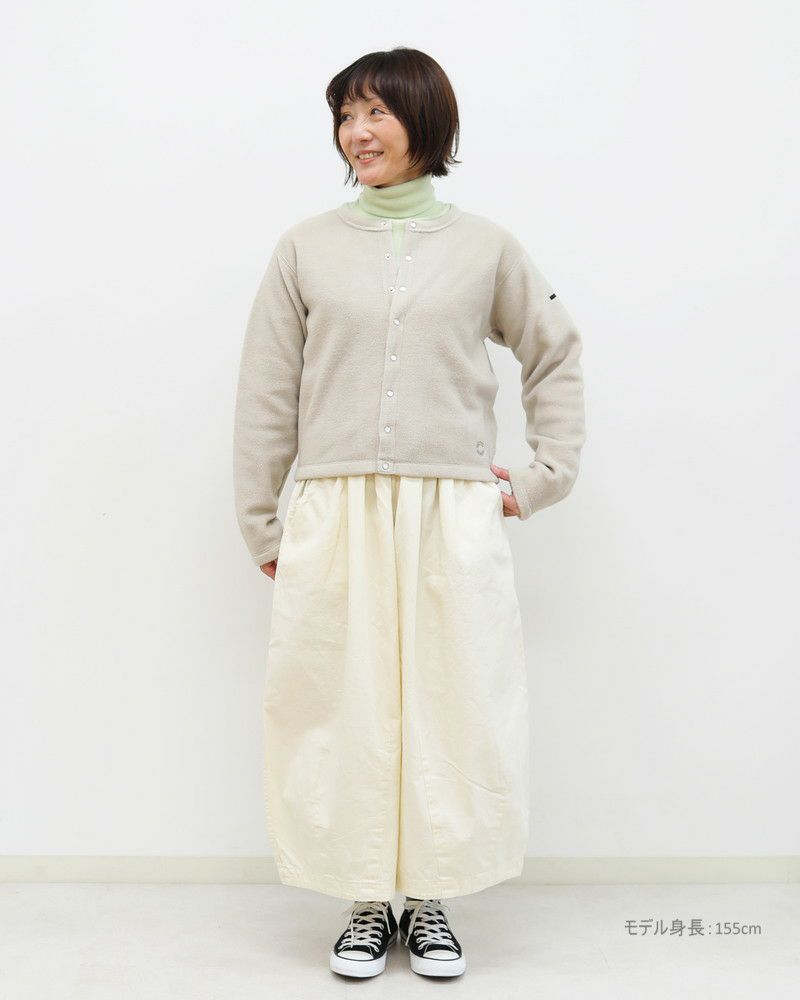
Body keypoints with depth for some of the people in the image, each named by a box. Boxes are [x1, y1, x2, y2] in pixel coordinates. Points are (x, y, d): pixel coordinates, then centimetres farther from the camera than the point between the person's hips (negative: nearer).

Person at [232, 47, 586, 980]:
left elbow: (555, 356, 17)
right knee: (344, 704, 4)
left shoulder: (484, 246, 7)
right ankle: (368, 900, 21)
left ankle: (431, 898, 22)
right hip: (335, 519, 1)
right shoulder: (307, 246, 7)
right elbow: (267, 394, 8)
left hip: (453, 518, 0)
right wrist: (259, 523, 7)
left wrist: (544, 476, 8)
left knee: (451, 703, 4)